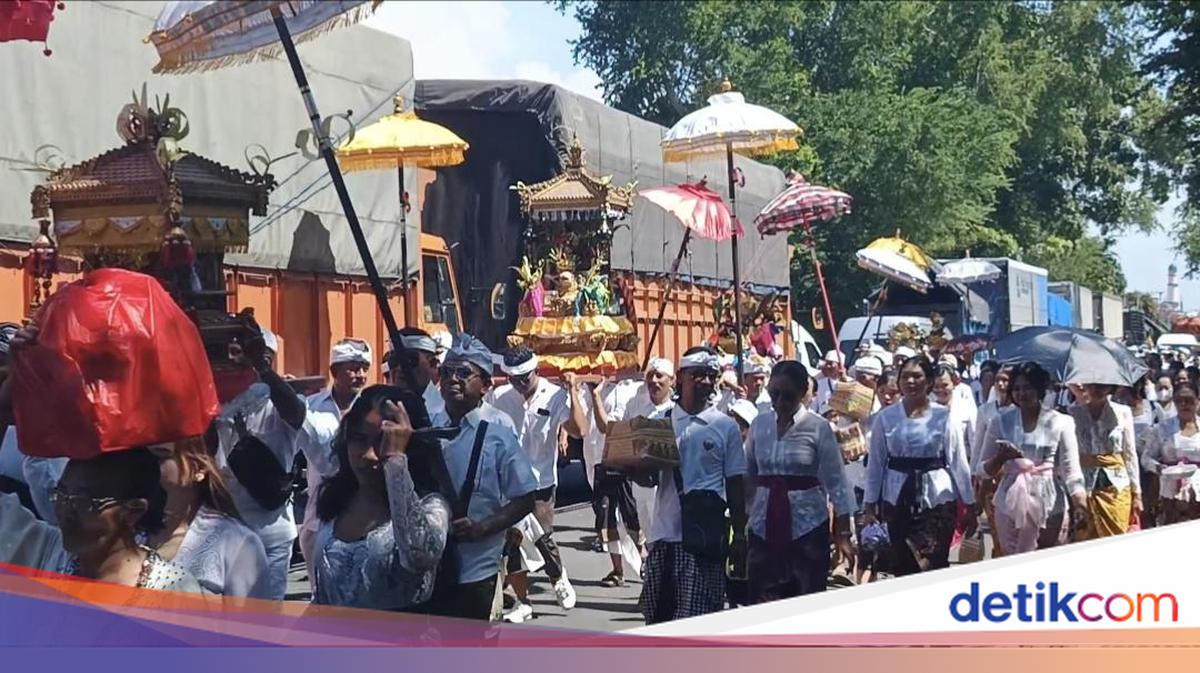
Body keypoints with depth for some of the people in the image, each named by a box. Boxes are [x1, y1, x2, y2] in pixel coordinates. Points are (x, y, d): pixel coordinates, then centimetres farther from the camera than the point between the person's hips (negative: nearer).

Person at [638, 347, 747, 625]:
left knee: (698, 614, -4)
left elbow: (735, 485, 3)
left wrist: (739, 535, 0)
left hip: (705, 533, -3)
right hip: (665, 530, 3)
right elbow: (647, 477, 10)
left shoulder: (725, 426, 2)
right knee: (658, 612, 9)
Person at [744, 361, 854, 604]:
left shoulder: (818, 427, -5)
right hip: (764, 525, 3)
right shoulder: (759, 424, 5)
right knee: (762, 601, 2)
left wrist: (843, 535, -7)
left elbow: (835, 482, -4)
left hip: (807, 525, -3)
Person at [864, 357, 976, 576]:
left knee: (934, 565, -4)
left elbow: (958, 461, -1)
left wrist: (970, 505, 1)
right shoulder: (885, 418, 1)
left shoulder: (943, 417, -3)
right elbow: (876, 463, 5)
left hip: (937, 498, -2)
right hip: (898, 500, 2)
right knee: (902, 565, 8)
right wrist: (870, 504, 5)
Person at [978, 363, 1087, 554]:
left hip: (1050, 504, -1)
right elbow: (986, 469, 10)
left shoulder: (1060, 422, 2)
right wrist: (1001, 457, -11)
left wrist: (1081, 505, -15)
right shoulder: (1001, 421, 5)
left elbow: (1071, 469, 0)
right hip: (1011, 504, 1)